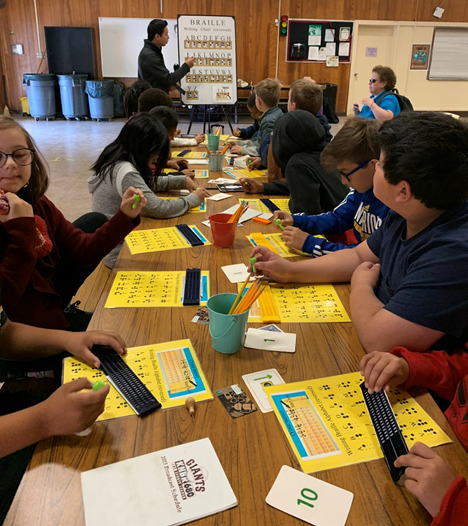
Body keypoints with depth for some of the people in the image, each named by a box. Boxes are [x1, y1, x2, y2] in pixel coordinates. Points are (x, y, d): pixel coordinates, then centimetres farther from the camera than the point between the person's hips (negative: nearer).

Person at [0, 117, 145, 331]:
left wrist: (124, 216, -16)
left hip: (48, 298, 7)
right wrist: (22, 229, -35)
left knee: (95, 222, 13)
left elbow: (83, 251, -3)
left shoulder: (37, 204, -6)